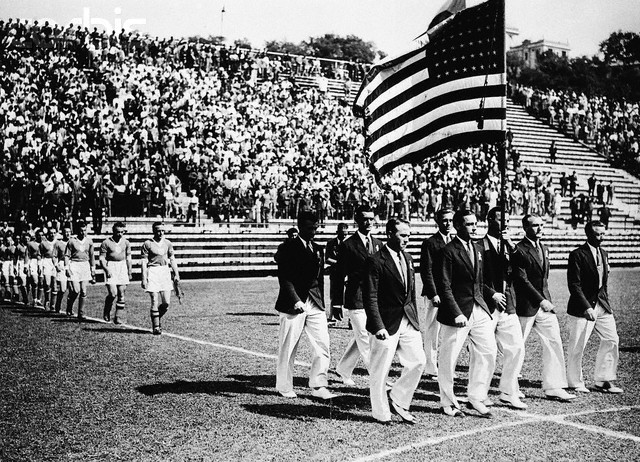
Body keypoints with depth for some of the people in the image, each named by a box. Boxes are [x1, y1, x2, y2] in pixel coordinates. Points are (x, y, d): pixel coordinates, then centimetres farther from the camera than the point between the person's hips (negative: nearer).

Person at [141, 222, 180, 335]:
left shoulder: (167, 243, 10)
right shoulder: (147, 244, -4)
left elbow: (172, 259, 15)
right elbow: (144, 262, -5)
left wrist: (176, 274, 8)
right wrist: (144, 278, -10)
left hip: (165, 271, 4)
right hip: (152, 271, -4)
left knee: (166, 302, 0)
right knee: (155, 301, -6)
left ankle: (158, 319, 27)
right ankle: (155, 327, 3)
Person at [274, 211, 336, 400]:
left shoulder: (318, 250, 14)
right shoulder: (288, 248, -5)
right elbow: (284, 278, -12)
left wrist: (321, 304, 17)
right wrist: (296, 300, -23)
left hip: (316, 305, 5)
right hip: (293, 304, -5)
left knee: (323, 345, -4)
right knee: (288, 348, 4)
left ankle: (318, 386, 3)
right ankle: (284, 387, 19)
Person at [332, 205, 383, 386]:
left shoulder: (378, 244, 11)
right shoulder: (348, 245, -5)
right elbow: (339, 276, -3)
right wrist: (337, 304, -4)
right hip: (356, 299, -6)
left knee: (360, 338, 12)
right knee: (365, 341, -7)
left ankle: (343, 369, 30)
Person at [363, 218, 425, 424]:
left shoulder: (408, 258, 11)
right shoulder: (376, 261, -13)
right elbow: (370, 298, -15)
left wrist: (416, 320, 14)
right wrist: (378, 327, -21)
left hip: (408, 321, 7)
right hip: (386, 323, -7)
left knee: (418, 361, 3)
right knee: (380, 371, 3)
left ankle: (398, 400, 20)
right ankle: (381, 413, 18)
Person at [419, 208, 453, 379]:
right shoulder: (429, 243, -4)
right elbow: (426, 271, -9)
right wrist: (433, 294, -15)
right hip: (435, 295, -5)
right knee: (431, 333, 0)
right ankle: (431, 369, 8)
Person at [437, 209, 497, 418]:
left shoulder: (477, 250, 13)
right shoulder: (449, 251, -10)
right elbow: (445, 287, -14)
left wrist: (491, 293, 9)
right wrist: (456, 314, -20)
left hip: (480, 310, 7)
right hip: (457, 312, -7)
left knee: (488, 353, 5)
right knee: (448, 359, 3)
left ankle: (476, 398, 19)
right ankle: (448, 403, 19)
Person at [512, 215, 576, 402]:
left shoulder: (544, 249, 14)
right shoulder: (519, 251, -12)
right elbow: (522, 281, -17)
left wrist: (546, 299, 15)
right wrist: (540, 300, -19)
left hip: (544, 304, 7)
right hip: (525, 306, -7)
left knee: (554, 344, 1)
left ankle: (553, 388, 6)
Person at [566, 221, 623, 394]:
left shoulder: (603, 253, 12)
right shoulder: (577, 255, -12)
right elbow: (574, 285, -17)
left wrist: (605, 301, 12)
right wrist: (587, 307, -23)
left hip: (602, 305, 7)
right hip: (582, 307, -7)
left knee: (611, 340, 4)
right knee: (577, 347, 0)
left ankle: (602, 381, 16)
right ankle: (575, 383, 17)